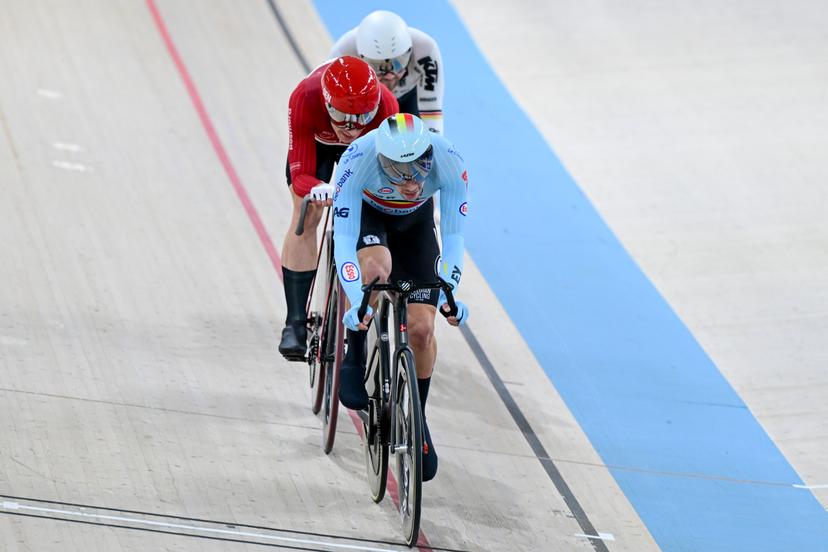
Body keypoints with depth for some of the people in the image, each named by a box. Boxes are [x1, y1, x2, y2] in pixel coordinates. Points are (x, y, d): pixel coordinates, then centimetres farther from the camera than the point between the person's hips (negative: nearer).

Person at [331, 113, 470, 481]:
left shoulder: (449, 162, -36)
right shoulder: (358, 159, -41)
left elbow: (453, 237, -31)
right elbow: (343, 238, -41)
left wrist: (448, 295, -45)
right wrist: (357, 302, -51)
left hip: (415, 222, 2)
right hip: (365, 213, -2)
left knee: (421, 329, -7)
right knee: (376, 267, -37)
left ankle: (416, 419, 16)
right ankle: (355, 361, -14)